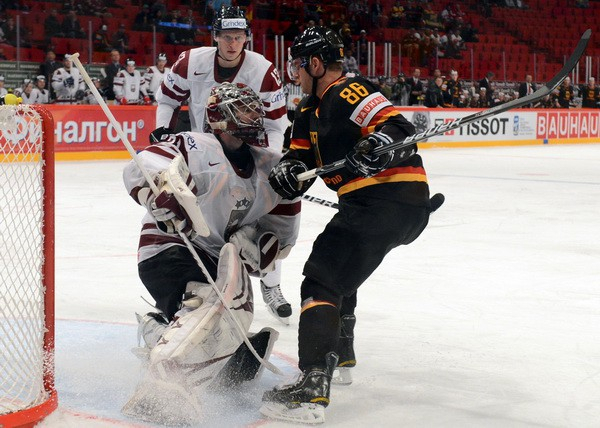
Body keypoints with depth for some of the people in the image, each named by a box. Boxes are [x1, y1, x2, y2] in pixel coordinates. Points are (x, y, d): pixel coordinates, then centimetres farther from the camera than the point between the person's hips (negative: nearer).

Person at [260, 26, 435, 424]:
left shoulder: (350, 92, -10)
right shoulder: (312, 110, 21)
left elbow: (399, 127, -20)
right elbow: (300, 155, 16)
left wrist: (376, 147, -39)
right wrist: (288, 170, -6)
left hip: (387, 200, -11)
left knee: (323, 278, -16)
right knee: (333, 260, 31)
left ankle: (313, 387, -26)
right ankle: (339, 350, 44)